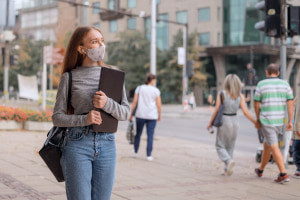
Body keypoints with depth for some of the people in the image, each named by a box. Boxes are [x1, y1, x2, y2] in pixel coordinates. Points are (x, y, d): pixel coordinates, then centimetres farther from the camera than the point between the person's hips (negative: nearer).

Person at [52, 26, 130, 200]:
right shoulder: (70, 77, 2)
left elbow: (126, 113, 6)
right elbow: (57, 117, 1)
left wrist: (107, 104, -14)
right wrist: (84, 119, -16)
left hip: (107, 146, 3)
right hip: (77, 145, -3)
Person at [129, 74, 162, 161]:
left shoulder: (139, 88, 1)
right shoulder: (156, 91, -2)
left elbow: (134, 102, -1)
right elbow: (159, 105, -3)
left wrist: (131, 114, 4)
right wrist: (159, 115, 11)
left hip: (140, 115, 2)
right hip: (152, 116, -1)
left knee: (138, 134, 15)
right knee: (150, 136, 1)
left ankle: (135, 151, 26)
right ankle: (149, 155, 0)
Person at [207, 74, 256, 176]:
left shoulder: (221, 94, -11)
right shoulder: (240, 96, -3)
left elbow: (216, 110, -12)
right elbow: (245, 112, -9)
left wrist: (210, 123, -3)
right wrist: (255, 122, 0)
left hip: (223, 121, -4)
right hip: (235, 122, 4)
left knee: (220, 146, 9)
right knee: (230, 147, 18)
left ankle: (229, 161, -18)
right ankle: (227, 170, 16)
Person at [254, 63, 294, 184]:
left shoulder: (261, 85, -6)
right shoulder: (285, 85, 1)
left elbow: (256, 104, -2)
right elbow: (290, 104, -3)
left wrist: (258, 120, 11)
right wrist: (290, 122, -1)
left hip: (266, 120, -5)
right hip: (279, 121, 5)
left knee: (274, 148, -5)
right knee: (267, 145, 21)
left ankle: (283, 174, -14)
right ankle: (260, 170, 33)